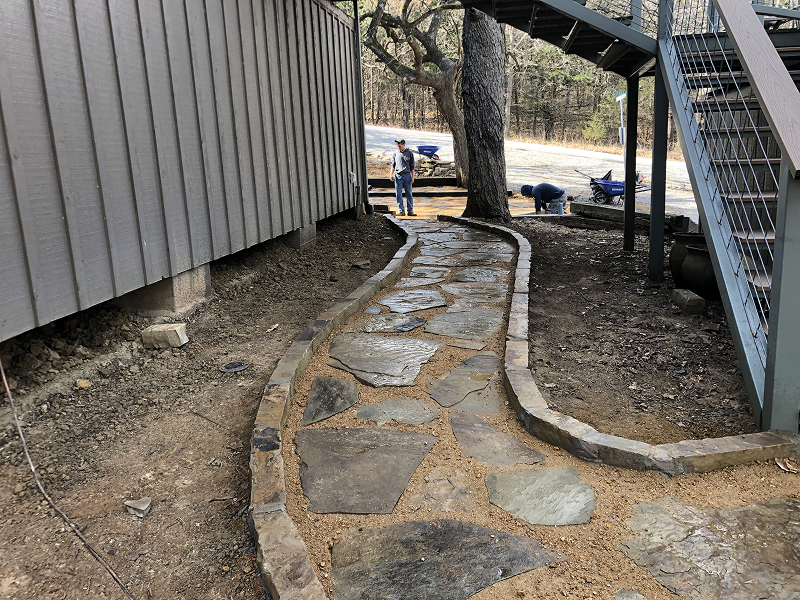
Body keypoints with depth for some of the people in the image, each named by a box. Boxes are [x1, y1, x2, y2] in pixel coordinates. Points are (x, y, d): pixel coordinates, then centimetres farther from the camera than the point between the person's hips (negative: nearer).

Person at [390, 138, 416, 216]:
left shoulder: (409, 153, 4)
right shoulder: (395, 153, 9)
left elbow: (412, 166, 6)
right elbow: (393, 165, 14)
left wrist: (412, 177, 0)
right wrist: (391, 174, 1)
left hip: (407, 175, -1)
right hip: (398, 176, 1)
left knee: (409, 194, 1)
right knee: (398, 194, 0)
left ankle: (410, 211, 8)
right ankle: (401, 211, 6)